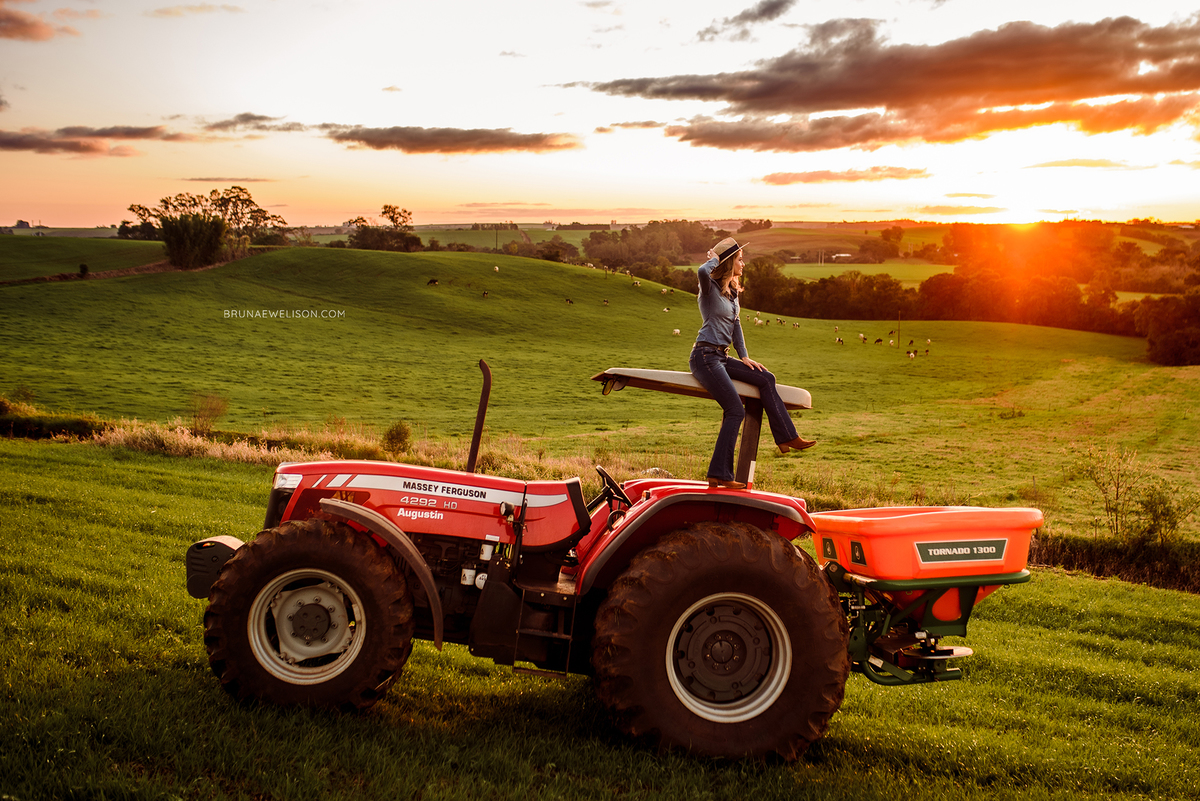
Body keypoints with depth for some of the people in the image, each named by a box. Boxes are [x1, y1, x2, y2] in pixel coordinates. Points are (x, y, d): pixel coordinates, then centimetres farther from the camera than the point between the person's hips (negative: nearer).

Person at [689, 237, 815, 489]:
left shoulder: (732, 291, 15)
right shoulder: (710, 287, -10)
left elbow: (735, 325, 22)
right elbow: (702, 271, -35)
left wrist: (744, 356, 15)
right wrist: (715, 259, -14)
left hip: (721, 357, 9)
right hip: (705, 356, -9)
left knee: (765, 378, -2)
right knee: (736, 411, -16)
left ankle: (787, 437, 2)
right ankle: (719, 475, -16)